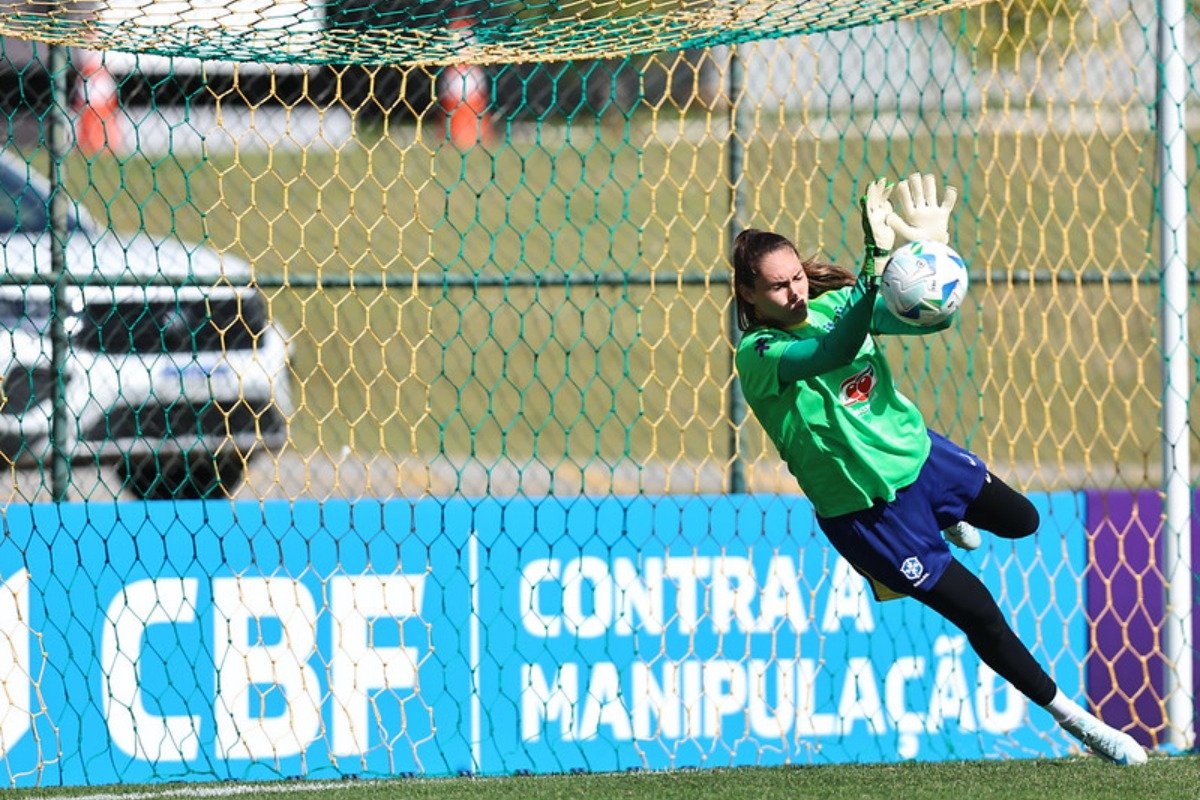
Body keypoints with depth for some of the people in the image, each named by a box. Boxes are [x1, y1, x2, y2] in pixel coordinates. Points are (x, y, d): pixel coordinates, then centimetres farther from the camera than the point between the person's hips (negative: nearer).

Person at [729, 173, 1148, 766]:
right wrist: (875, 267, -55)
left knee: (1020, 519, 22)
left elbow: (930, 316, -13)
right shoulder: (758, 355, -25)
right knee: (977, 611, -4)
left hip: (917, 450, 6)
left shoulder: (834, 304, -8)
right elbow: (836, 351, -44)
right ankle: (1069, 714, 13)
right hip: (864, 509, -6)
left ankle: (943, 519, 53)